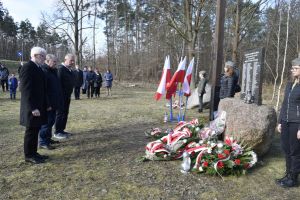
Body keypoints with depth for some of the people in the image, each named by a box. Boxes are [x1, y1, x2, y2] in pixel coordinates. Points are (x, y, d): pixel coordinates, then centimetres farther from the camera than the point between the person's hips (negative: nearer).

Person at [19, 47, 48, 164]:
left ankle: (33, 152, 25)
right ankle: (29, 155, 14)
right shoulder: (27, 67, -14)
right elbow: (26, 89, -20)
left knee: (35, 130, 14)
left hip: (39, 106, 9)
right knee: (31, 131, 2)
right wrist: (33, 108, -23)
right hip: (32, 107, -8)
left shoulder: (38, 68, 13)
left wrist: (45, 105, 13)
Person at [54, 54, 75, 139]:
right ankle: (57, 132, 6)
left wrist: (69, 94, 14)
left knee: (65, 113, 13)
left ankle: (62, 130, 23)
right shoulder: (61, 69, -14)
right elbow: (58, 82, -21)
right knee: (60, 113, -2)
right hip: (62, 96, -9)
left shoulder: (69, 70, 14)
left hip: (67, 96, 9)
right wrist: (61, 95, -22)